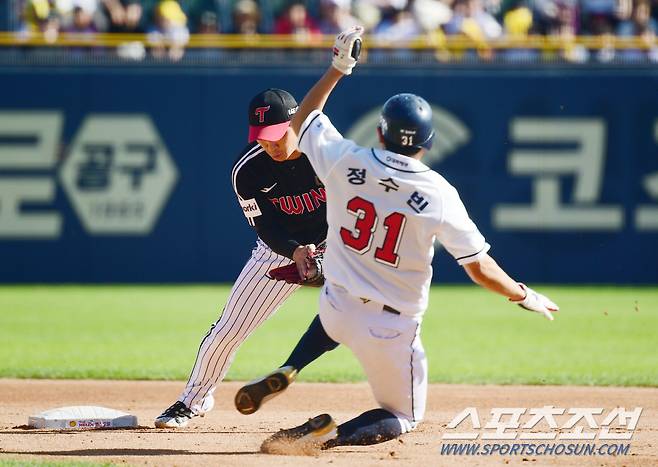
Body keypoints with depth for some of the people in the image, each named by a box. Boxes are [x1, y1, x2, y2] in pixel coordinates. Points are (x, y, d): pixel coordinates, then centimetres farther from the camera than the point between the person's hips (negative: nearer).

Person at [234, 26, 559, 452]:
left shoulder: (346, 161, -11)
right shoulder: (438, 194, -17)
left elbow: (301, 120, 10)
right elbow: (480, 269, -13)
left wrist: (338, 68, 15)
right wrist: (526, 296, 3)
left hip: (336, 311, 4)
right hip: (392, 329, -4)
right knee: (403, 417, 14)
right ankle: (328, 436, -15)